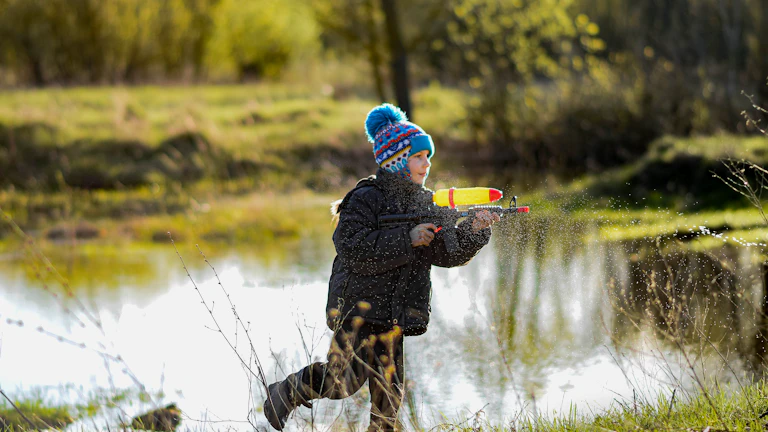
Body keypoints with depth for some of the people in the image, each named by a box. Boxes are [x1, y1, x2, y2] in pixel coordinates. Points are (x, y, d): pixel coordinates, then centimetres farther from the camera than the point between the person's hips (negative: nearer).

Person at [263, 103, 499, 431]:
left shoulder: (425, 202, 10)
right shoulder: (366, 199, -10)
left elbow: (447, 254, 7)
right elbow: (353, 250, -23)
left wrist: (473, 231, -12)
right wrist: (407, 239, -26)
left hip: (394, 311, 6)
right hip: (359, 304, -6)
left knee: (389, 391, 3)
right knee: (342, 382, -8)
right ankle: (287, 391, 18)